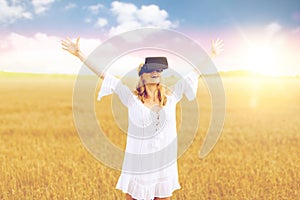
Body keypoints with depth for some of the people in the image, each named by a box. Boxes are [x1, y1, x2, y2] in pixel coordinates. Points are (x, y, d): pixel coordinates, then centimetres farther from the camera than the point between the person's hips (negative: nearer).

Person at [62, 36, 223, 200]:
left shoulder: (171, 96, 2)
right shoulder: (132, 99, -5)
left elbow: (195, 73, 12)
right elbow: (103, 74, -6)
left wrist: (212, 55, 20)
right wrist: (79, 54, -8)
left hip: (165, 168, 2)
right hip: (138, 168, -2)